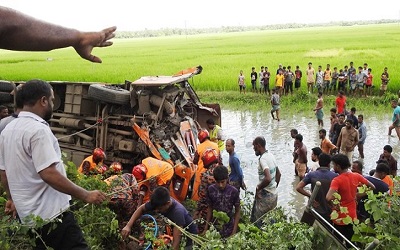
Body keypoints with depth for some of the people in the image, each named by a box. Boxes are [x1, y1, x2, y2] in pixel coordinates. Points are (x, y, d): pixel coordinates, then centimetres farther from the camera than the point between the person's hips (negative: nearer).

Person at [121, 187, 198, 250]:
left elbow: (176, 242, -40)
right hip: (172, 230, 6)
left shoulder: (177, 211, -38)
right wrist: (128, 226, -16)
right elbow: (141, 209, -4)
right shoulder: (158, 202, -21)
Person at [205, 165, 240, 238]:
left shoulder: (233, 191, -14)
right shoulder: (211, 190, -8)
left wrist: (234, 231, -9)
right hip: (214, 227, 2)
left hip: (229, 227, -2)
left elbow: (237, 211, -5)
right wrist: (206, 228, 5)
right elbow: (209, 209, 4)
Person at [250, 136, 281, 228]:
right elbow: (278, 174, 18)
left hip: (266, 196, -9)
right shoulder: (271, 155, 6)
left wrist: (258, 188, -20)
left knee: (256, 221, 0)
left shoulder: (263, 159, -21)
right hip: (274, 194, 9)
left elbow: (268, 178, -35)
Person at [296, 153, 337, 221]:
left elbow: (298, 188, -14)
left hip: (316, 210, 1)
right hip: (330, 212, -1)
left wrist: (310, 195, -7)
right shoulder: (334, 176, -12)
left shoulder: (311, 175, -9)